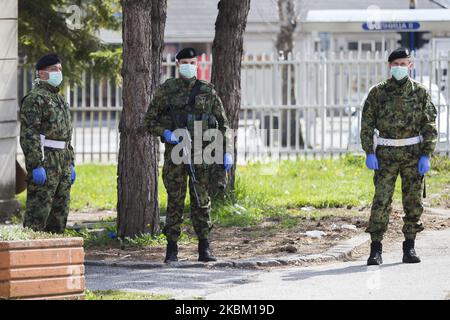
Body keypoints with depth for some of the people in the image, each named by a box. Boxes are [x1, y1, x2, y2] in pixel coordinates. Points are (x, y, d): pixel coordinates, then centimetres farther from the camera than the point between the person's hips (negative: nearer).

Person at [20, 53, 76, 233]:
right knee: (38, 211, -10)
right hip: (44, 160, -9)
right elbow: (29, 134, -18)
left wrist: (71, 164, 20)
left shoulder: (59, 99, 20)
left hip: (63, 162, 9)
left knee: (60, 211, 10)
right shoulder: (34, 98, -10)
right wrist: (36, 165, -23)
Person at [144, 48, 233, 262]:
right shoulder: (166, 90, 5)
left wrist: (227, 151, 0)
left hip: (201, 154, 1)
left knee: (202, 200, 0)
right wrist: (165, 133, -11)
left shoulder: (207, 91, 7)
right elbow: (150, 120, 8)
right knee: (175, 201, 0)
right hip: (175, 151, -1)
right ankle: (171, 249, 4)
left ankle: (204, 249, 3)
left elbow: (222, 123, 9)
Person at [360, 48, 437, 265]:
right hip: (386, 155, -1)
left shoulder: (420, 92, 3)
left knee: (413, 202, 3)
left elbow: (429, 125, 2)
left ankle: (409, 248, 13)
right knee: (381, 200, -8)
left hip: (413, 154, 1)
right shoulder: (378, 92, 3)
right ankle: (376, 249, -6)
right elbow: (367, 124, 3)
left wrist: (426, 155, -7)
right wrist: (369, 153, -6)